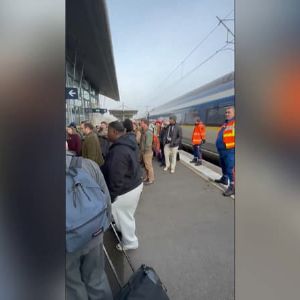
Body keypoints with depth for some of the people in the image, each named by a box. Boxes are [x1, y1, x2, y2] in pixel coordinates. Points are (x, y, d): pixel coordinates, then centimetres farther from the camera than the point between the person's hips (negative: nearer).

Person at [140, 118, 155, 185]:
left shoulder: (148, 132, -22)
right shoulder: (144, 131, 8)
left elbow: (148, 144, -24)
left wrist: (144, 151, -14)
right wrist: (141, 150, 8)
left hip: (147, 152, -9)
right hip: (144, 152, 9)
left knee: (149, 166, 4)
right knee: (146, 166, 20)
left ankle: (151, 180, 19)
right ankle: (147, 177, 36)